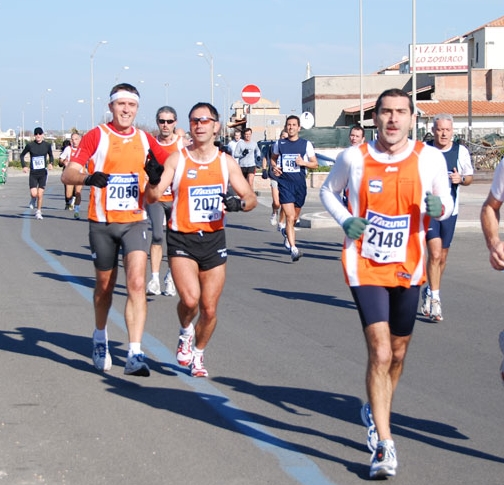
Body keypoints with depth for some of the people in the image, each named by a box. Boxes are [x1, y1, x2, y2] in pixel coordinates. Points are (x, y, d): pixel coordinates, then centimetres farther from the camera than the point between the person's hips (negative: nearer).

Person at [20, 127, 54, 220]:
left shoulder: (47, 145, -1)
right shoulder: (30, 145, -4)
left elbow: (51, 155, 15)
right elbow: (22, 155, 9)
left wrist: (50, 163, -5)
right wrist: (24, 166, -3)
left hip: (43, 173, 1)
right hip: (33, 173, -1)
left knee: (40, 194, -2)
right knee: (33, 194, -11)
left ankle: (38, 212, 15)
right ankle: (33, 199, 27)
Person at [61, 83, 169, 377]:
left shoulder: (145, 140, 5)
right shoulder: (97, 137, -4)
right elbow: (68, 175, -12)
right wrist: (87, 178, -35)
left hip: (135, 222, 1)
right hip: (102, 222, -1)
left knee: (137, 284, -15)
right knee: (105, 285, 14)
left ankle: (135, 354, -18)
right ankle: (100, 339, 40)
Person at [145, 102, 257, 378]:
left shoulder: (226, 162, 5)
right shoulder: (177, 159, -2)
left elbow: (251, 198, 7)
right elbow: (153, 197, -8)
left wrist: (239, 204, -15)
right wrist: (153, 179, -29)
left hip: (214, 239, 2)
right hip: (182, 239, -2)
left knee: (209, 308, 3)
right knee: (190, 299, -21)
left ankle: (198, 354, 28)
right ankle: (186, 332, 13)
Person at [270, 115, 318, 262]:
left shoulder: (306, 144, 3)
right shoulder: (279, 144, 6)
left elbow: (315, 164, 5)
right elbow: (273, 158, 23)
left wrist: (304, 163, -14)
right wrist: (274, 167, 2)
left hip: (299, 184, 1)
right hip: (284, 183, -1)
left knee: (295, 217, 15)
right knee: (289, 217, -14)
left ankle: (286, 232, 48)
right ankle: (293, 249, -17)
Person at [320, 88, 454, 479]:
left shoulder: (429, 158, -5)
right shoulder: (354, 157, -6)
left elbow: (447, 204, 4)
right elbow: (329, 191, 11)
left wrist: (438, 208, -20)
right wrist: (345, 220, -8)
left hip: (408, 269, 3)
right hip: (366, 267, -3)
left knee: (398, 353, 16)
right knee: (380, 353, -14)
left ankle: (375, 412, 43)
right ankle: (384, 444, -8)